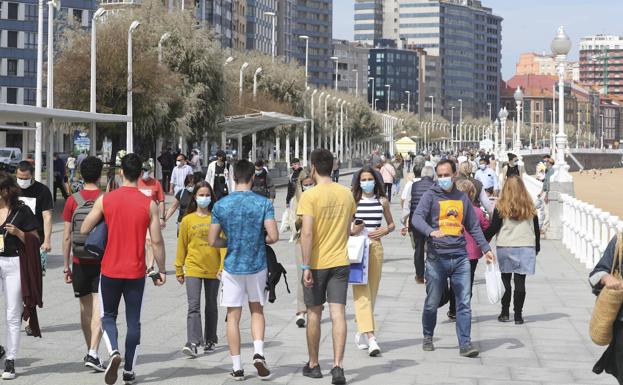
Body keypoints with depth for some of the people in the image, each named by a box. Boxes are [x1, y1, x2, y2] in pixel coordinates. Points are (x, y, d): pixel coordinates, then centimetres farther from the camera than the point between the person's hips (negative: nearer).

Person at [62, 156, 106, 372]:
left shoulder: (72, 200, -1)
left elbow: (67, 237, 0)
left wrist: (67, 266, 7)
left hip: (80, 262, 2)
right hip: (102, 261, -2)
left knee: (85, 308, 15)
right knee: (98, 308, -4)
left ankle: (90, 352, 25)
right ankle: (93, 354, -15)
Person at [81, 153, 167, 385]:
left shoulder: (105, 200, -4)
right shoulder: (149, 204, -6)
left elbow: (84, 230, -1)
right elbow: (157, 241, -5)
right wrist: (161, 270, 6)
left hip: (110, 270, 0)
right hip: (136, 271, 0)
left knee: (108, 316, 15)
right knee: (133, 321, 10)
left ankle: (114, 352, -11)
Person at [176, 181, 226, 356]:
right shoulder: (187, 220, 2)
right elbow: (181, 245, 7)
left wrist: (223, 266, -12)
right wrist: (179, 269, 8)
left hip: (213, 269, 0)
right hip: (193, 268, 0)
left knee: (211, 306, 13)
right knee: (194, 305, -11)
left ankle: (210, 340, 27)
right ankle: (192, 342, -17)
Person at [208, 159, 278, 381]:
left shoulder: (221, 205, -4)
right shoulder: (263, 203, -8)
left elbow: (212, 241, -3)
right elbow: (273, 237, -15)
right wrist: (259, 240, 6)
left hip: (232, 267, 0)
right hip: (257, 266, 0)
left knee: (233, 316, 7)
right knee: (257, 311, 18)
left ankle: (237, 367, 9)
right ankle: (258, 353, -1)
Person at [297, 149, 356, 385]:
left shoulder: (310, 196, -13)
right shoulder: (347, 194, 3)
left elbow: (307, 233, -18)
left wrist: (306, 266, -15)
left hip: (316, 263, -3)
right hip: (340, 261, 3)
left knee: (314, 313, 11)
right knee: (338, 313, -1)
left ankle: (313, 365, 23)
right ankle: (338, 366, -11)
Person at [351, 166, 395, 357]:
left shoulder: (382, 201, 8)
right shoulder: (353, 201, 0)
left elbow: (391, 224, 18)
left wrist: (384, 231, -2)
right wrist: (351, 230, -15)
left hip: (376, 246, 4)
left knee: (372, 291, 9)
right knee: (361, 291, -12)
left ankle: (361, 332, 24)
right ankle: (370, 337, -20)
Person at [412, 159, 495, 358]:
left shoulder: (462, 198, 14)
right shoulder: (431, 196, 1)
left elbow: (474, 226, 20)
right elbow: (417, 218, -15)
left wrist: (486, 249, 11)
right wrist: (431, 231, -34)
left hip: (460, 257, 3)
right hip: (437, 258, -3)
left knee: (464, 303, -3)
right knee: (432, 303, 7)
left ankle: (465, 344, -1)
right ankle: (428, 337, 27)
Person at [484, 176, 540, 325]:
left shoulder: (501, 207, -4)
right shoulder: (530, 207, 6)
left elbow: (493, 228, -5)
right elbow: (536, 229, 12)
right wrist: (537, 247, 23)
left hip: (505, 247, -2)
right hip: (526, 247, 2)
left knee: (505, 280, 9)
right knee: (520, 281, 2)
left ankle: (505, 313, 12)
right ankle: (518, 315, 2)